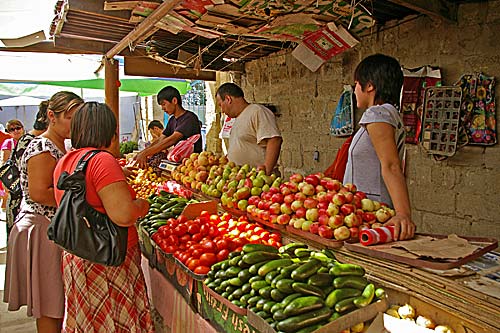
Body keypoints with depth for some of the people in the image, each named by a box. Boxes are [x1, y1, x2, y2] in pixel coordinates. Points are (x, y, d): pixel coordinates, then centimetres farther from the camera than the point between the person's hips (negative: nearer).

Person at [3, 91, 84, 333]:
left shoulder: (59, 147, 14)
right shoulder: (42, 148, -17)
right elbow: (39, 193, -23)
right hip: (43, 230, -9)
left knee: (56, 303, 19)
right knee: (49, 308, 3)